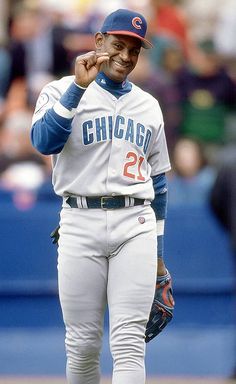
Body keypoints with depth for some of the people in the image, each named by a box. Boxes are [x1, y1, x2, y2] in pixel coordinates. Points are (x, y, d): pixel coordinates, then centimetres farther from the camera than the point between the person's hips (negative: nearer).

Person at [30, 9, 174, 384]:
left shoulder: (148, 106, 15)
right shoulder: (63, 91, 3)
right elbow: (44, 142, -18)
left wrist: (158, 253, 18)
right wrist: (78, 86, -24)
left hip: (136, 226, 2)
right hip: (81, 224, -2)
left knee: (129, 344, -10)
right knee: (83, 343, 1)